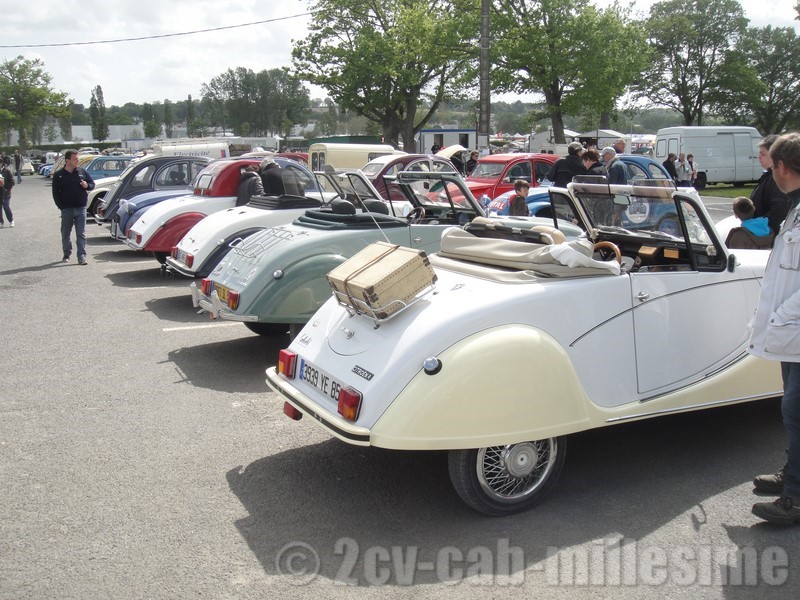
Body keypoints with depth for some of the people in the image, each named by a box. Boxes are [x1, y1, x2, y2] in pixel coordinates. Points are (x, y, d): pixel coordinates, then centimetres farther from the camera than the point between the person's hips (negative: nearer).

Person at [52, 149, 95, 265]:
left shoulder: (82, 171, 4)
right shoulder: (58, 175, -1)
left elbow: (92, 184, 13)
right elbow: (55, 193, 1)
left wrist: (87, 185, -10)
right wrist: (61, 207, -7)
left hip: (81, 208, 0)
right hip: (66, 209, 0)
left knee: (81, 234, -3)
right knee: (65, 234, 11)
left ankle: (82, 256, -4)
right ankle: (66, 254, 27)